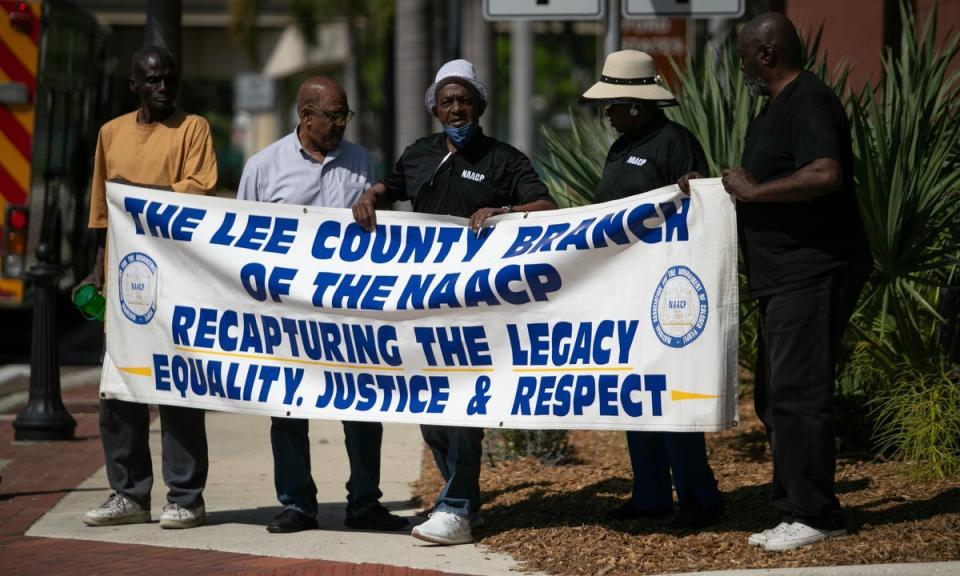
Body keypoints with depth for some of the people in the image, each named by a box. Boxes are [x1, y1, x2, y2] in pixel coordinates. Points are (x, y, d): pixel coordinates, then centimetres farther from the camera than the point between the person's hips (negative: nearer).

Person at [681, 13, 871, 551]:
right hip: (784, 279, 11)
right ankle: (794, 507, 17)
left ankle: (816, 515, -7)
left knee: (797, 394, -11)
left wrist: (752, 190, -21)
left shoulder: (809, 102, -14)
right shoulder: (774, 108, 19)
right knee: (775, 398, 12)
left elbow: (825, 174, -29)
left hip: (815, 273, -11)